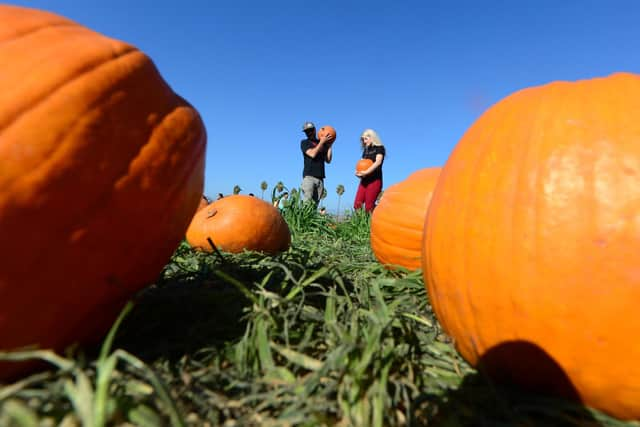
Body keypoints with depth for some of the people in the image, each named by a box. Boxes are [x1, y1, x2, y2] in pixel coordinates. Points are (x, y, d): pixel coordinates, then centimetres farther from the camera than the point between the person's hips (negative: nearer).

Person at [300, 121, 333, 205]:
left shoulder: (323, 143, 19)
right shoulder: (304, 142, 10)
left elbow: (328, 160, 13)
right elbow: (312, 154, -7)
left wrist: (329, 146, 7)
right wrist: (321, 142, -1)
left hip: (320, 177, 4)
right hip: (309, 176, -4)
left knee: (315, 203, -1)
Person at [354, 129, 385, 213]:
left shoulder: (379, 148, 2)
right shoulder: (366, 150, 21)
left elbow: (378, 162, -12)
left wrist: (366, 172, -22)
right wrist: (358, 172, -6)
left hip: (375, 180, -6)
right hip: (364, 180, 6)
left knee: (369, 207, -10)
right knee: (357, 204, -4)